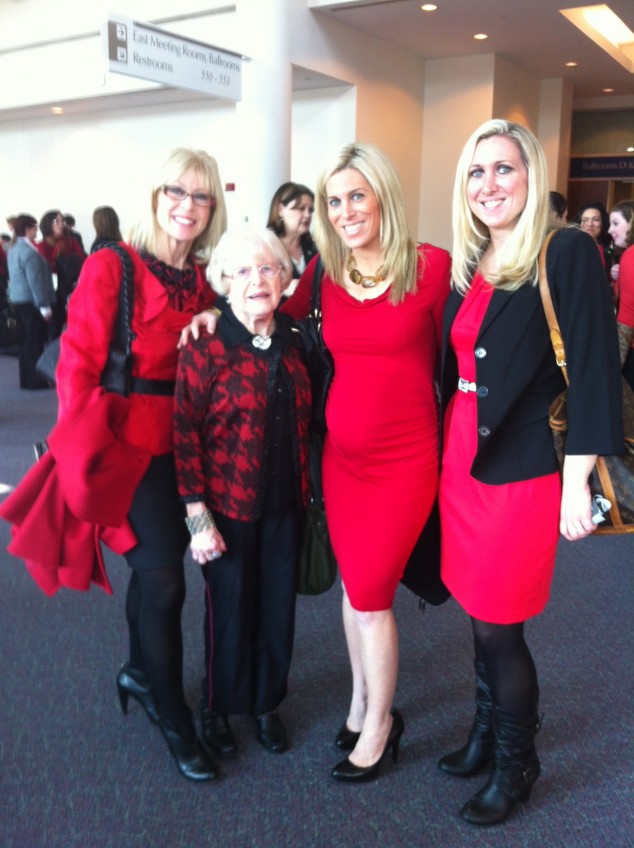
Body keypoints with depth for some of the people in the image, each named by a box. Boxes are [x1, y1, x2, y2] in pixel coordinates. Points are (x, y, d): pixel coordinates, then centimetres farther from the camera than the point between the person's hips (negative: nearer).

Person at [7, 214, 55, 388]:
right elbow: (35, 280, -20)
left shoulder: (13, 249, 14)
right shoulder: (29, 251, -16)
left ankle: (26, 380, 17)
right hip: (31, 302, -9)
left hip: (17, 299, 9)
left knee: (25, 341, 12)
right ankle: (36, 380, 1)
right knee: (34, 342, -3)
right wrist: (45, 306, -19)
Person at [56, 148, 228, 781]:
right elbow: (79, 363, -12)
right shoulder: (112, 267, -9)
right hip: (132, 443, -6)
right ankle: (174, 718, 17)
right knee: (165, 580, -3)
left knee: (154, 564, 19)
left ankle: (139, 673, 42)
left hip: (186, 443, 6)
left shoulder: (205, 279, 9)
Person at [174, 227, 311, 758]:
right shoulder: (206, 348, -11)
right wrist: (198, 516, -15)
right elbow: (185, 431, -13)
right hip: (228, 507, -4)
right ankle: (219, 707, 35)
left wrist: (308, 493, 9)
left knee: (278, 608, 14)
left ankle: (267, 703, 37)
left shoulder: (294, 345, 3)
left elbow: (304, 425, 10)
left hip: (285, 506, 4)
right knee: (230, 609, 10)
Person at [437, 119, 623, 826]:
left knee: (498, 627, 3)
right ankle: (486, 734, 38)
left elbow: (594, 372, -14)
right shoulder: (467, 265, 10)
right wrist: (445, 449, 12)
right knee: (479, 614, 17)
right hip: (459, 462, 6)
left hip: (519, 471, -6)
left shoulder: (567, 253, -11)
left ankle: (515, 765, 27)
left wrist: (577, 484, -16)